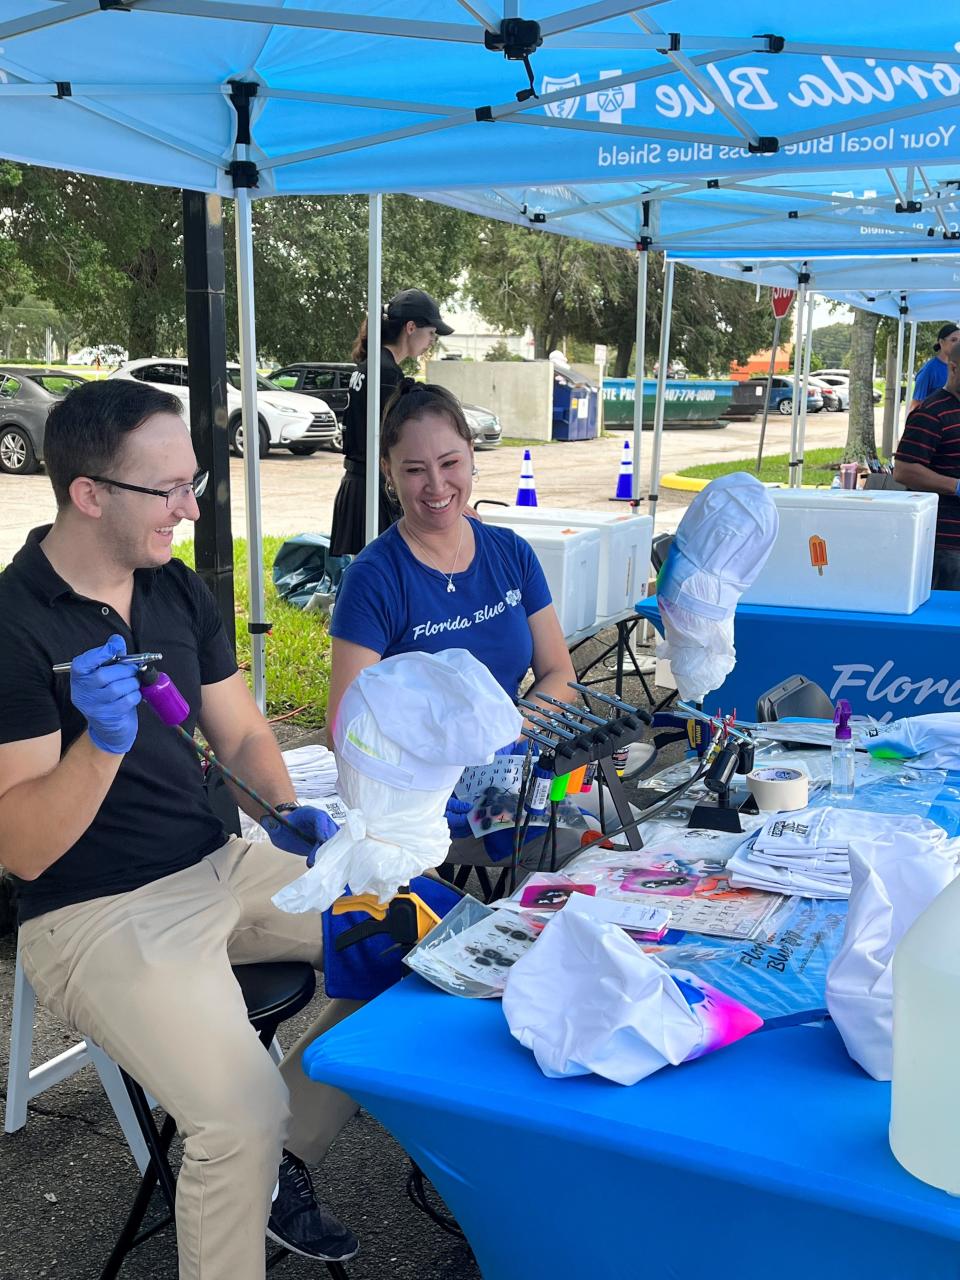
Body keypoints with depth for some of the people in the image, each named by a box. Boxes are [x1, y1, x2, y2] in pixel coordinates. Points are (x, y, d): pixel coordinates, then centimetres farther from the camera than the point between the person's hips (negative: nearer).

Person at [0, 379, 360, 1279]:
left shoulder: (178, 590, 4)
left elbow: (240, 732, 13)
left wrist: (287, 812, -7)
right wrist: (103, 740, -34)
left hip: (218, 867, 8)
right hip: (95, 917, -7)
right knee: (244, 1116, -25)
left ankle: (278, 1162, 14)